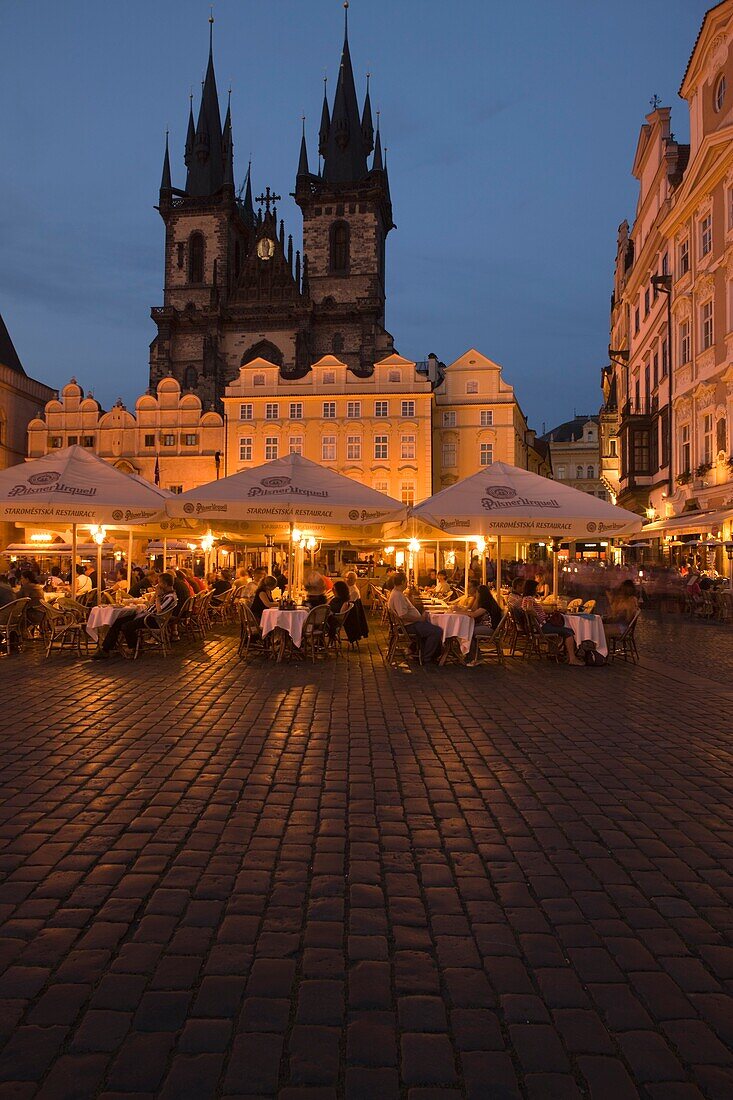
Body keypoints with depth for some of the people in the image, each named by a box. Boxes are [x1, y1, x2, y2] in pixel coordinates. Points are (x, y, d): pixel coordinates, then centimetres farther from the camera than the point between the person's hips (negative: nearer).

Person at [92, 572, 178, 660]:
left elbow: (159, 612, -24)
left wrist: (158, 596, -17)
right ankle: (105, 650, -1)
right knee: (116, 622, -2)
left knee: (126, 627, -28)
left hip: (153, 619, -10)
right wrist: (156, 594, 11)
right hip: (145, 613, 10)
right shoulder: (164, 593, 15)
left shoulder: (171, 597, -14)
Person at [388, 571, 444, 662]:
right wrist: (419, 618, -18)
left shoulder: (397, 593, 14)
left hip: (412, 623, 12)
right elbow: (403, 615, -27)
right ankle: (426, 658, -8)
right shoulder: (397, 595, -21)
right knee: (437, 631, -21)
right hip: (409, 625, -12)